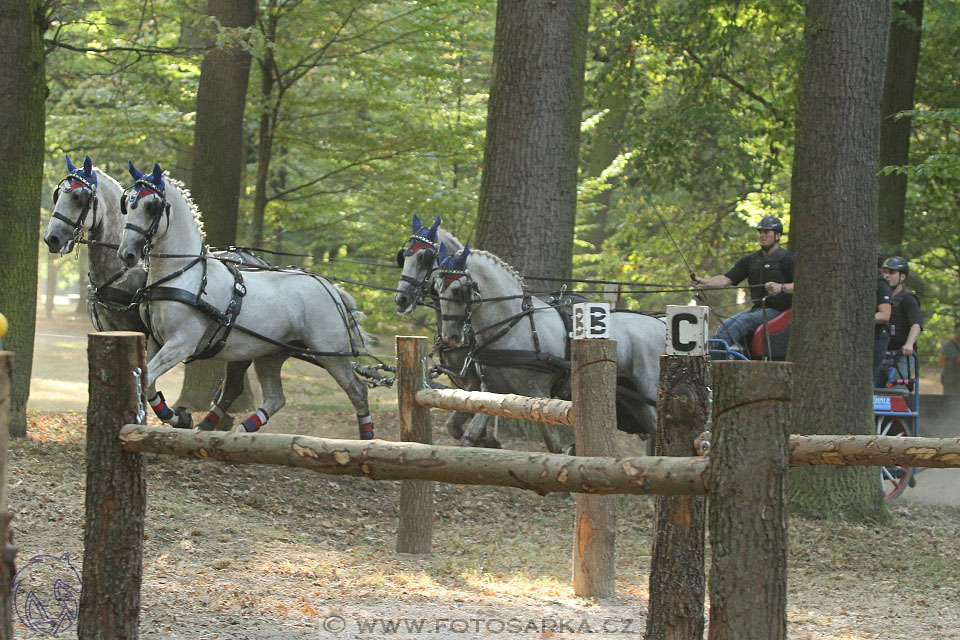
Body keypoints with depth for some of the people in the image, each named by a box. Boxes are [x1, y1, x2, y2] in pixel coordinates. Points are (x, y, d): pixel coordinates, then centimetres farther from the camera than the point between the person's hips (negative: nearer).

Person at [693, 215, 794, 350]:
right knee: (727, 324, -20)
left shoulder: (786, 259, -5)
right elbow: (727, 279, 6)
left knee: (742, 322, -30)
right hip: (757, 308, 6)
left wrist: (781, 287, -37)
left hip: (777, 310, -6)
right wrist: (704, 282, -13)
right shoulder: (751, 259, 15)